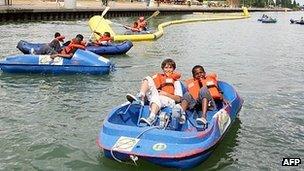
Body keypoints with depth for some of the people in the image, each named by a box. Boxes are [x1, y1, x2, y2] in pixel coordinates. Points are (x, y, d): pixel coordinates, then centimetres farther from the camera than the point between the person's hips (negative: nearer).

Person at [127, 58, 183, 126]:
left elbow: (178, 99, 6)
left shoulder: (176, 81, 18)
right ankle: (140, 98, -33)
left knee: (156, 97, -39)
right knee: (148, 79, -9)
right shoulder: (158, 76, 29)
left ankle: (151, 117, -64)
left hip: (169, 100, -4)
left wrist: (165, 93, -5)